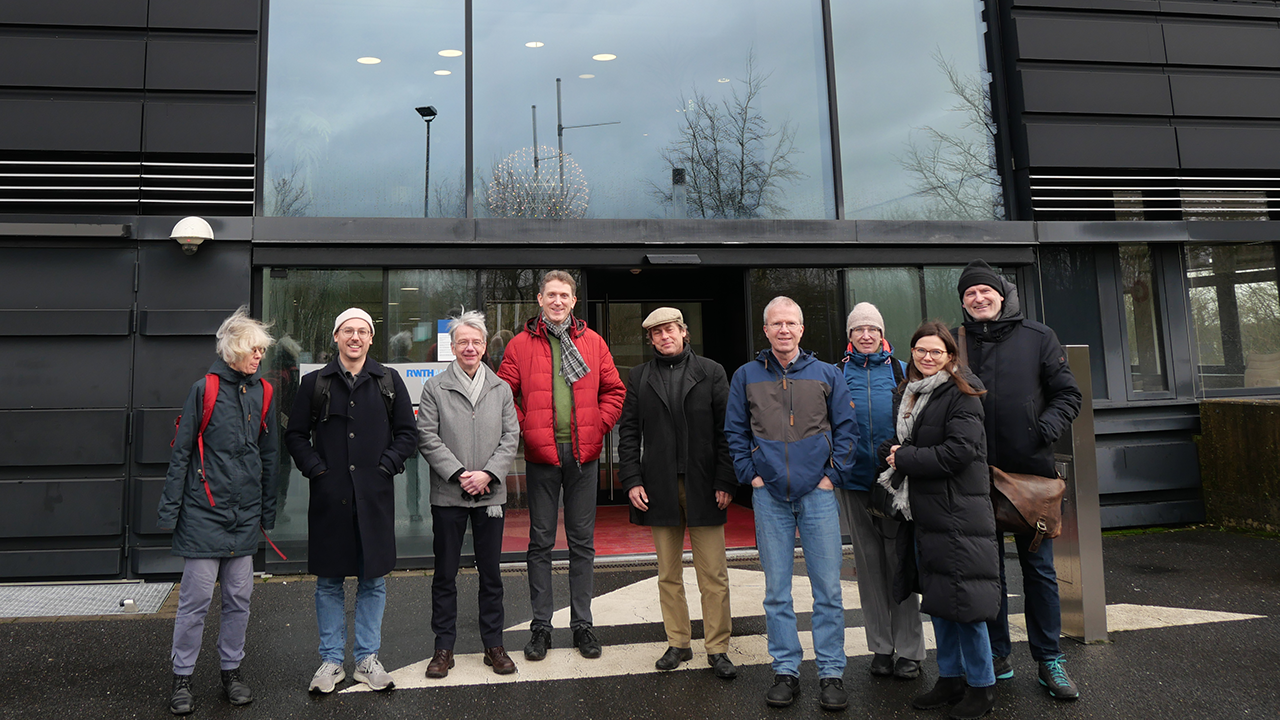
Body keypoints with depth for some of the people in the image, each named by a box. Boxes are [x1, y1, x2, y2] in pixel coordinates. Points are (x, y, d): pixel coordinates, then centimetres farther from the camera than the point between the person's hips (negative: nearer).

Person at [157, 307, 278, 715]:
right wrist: (170, 508, -7)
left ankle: (231, 670, 26)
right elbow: (181, 452, -5)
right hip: (204, 512, -4)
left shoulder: (262, 393, 6)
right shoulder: (205, 390, -8)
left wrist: (268, 510, 14)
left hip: (245, 514, 5)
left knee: (239, 597, 11)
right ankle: (182, 678, 18)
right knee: (196, 598, 2)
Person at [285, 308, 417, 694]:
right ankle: (331, 660, 22)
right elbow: (295, 434, 8)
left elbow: (408, 432, 7)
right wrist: (316, 469, -4)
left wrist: (386, 466, -4)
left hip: (375, 497, 0)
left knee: (373, 580, 8)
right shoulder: (315, 383, 6)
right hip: (330, 495, 0)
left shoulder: (389, 381, 6)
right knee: (329, 582, 8)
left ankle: (367, 659, 21)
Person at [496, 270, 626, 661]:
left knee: (582, 541, 9)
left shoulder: (592, 342, 7)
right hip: (541, 453, -1)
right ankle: (541, 625, 18)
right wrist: (523, 429, -4)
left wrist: (600, 425, 0)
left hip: (583, 453, 1)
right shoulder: (521, 344, 2)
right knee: (541, 541, 7)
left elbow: (614, 389, 11)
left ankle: (582, 623, 20)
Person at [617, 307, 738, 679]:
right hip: (659, 488, 2)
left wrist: (725, 481, -6)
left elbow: (726, 430, 1)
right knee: (669, 574, 9)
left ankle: (718, 649, 12)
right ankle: (678, 643, 22)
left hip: (704, 488, -1)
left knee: (714, 575, 1)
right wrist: (632, 480, -2)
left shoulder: (711, 372, 6)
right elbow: (628, 432, 8)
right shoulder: (638, 377, 10)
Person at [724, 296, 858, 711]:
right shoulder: (746, 377, 6)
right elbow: (735, 432, 10)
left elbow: (846, 427, 7)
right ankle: (785, 670, 18)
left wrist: (834, 474, -2)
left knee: (828, 588, 1)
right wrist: (750, 474, 1)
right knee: (776, 590, 7)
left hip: (817, 493, 0)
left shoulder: (826, 374, 6)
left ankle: (831, 673, 13)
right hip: (769, 495, 1)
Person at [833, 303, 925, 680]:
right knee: (869, 562, 8)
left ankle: (909, 650, 13)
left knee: (900, 560, 1)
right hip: (855, 479, 1)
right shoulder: (837, 374, 7)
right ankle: (881, 647, 19)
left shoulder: (901, 371, 6)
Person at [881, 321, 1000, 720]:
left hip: (958, 514, -8)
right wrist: (898, 461, 1)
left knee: (963, 602, -2)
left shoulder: (961, 394, -10)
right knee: (937, 601, 15)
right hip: (924, 513, 8)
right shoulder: (910, 394, 14)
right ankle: (951, 678, 28)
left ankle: (981, 686, 14)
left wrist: (904, 458, -12)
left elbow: (958, 451, -19)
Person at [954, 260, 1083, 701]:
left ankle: (1049, 660, 20)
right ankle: (997, 657, 22)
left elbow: (1067, 395, 5)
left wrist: (1044, 432, -12)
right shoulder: (955, 342, 6)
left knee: (1039, 566, 7)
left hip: (1030, 471, -1)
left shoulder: (1037, 337, 5)